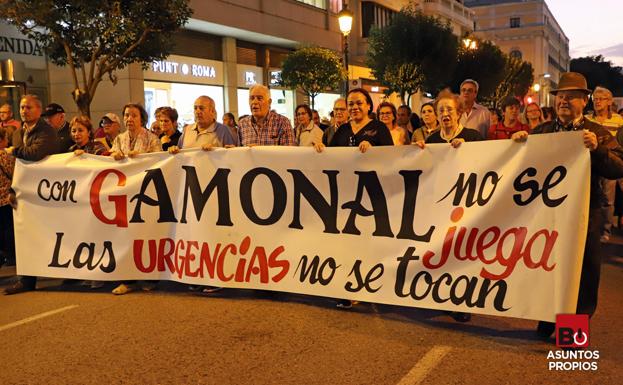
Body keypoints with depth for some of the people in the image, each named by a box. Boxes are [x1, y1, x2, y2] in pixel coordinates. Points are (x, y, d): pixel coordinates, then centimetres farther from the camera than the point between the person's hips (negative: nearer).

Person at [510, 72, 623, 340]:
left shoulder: (598, 134, 0)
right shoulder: (542, 131, 10)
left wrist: (596, 149, -27)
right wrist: (518, 140, -9)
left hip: (584, 217, -2)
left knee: (583, 276, 6)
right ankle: (547, 323, 31)